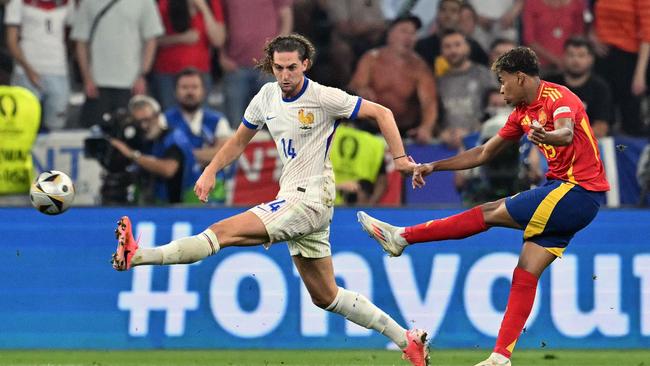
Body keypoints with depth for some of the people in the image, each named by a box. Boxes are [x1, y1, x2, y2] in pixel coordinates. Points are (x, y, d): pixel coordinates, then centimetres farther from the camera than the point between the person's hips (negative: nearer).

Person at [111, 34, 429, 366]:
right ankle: (406, 339, 19)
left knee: (225, 232, -19)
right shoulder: (267, 96, 10)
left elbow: (381, 113, -3)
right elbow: (240, 140, 22)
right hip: (291, 201, 9)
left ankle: (136, 256, -25)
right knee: (325, 297, 13)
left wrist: (399, 158, -9)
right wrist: (210, 171, 9)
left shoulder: (324, 97, -9)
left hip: (310, 199, -9)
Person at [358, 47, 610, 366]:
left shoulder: (558, 97, -13)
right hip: (563, 187, 9)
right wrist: (435, 167, 20)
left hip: (578, 192, -9)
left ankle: (402, 237, 0)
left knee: (490, 214, -8)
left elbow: (567, 133, -35)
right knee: (525, 275, 1)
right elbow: (485, 153, 24)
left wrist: (545, 136, -57)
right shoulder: (522, 113, 15)